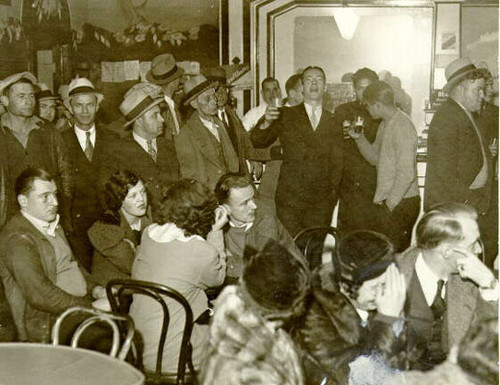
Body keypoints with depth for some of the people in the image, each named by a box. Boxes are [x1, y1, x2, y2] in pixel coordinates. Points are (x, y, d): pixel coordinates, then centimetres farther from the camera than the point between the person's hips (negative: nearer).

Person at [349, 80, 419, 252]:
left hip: (401, 203, -9)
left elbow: (407, 173, -20)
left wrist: (390, 204, -16)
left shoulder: (402, 126, -16)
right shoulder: (385, 125, 13)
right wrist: (359, 138, 6)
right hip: (390, 202, 9)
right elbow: (375, 158, 19)